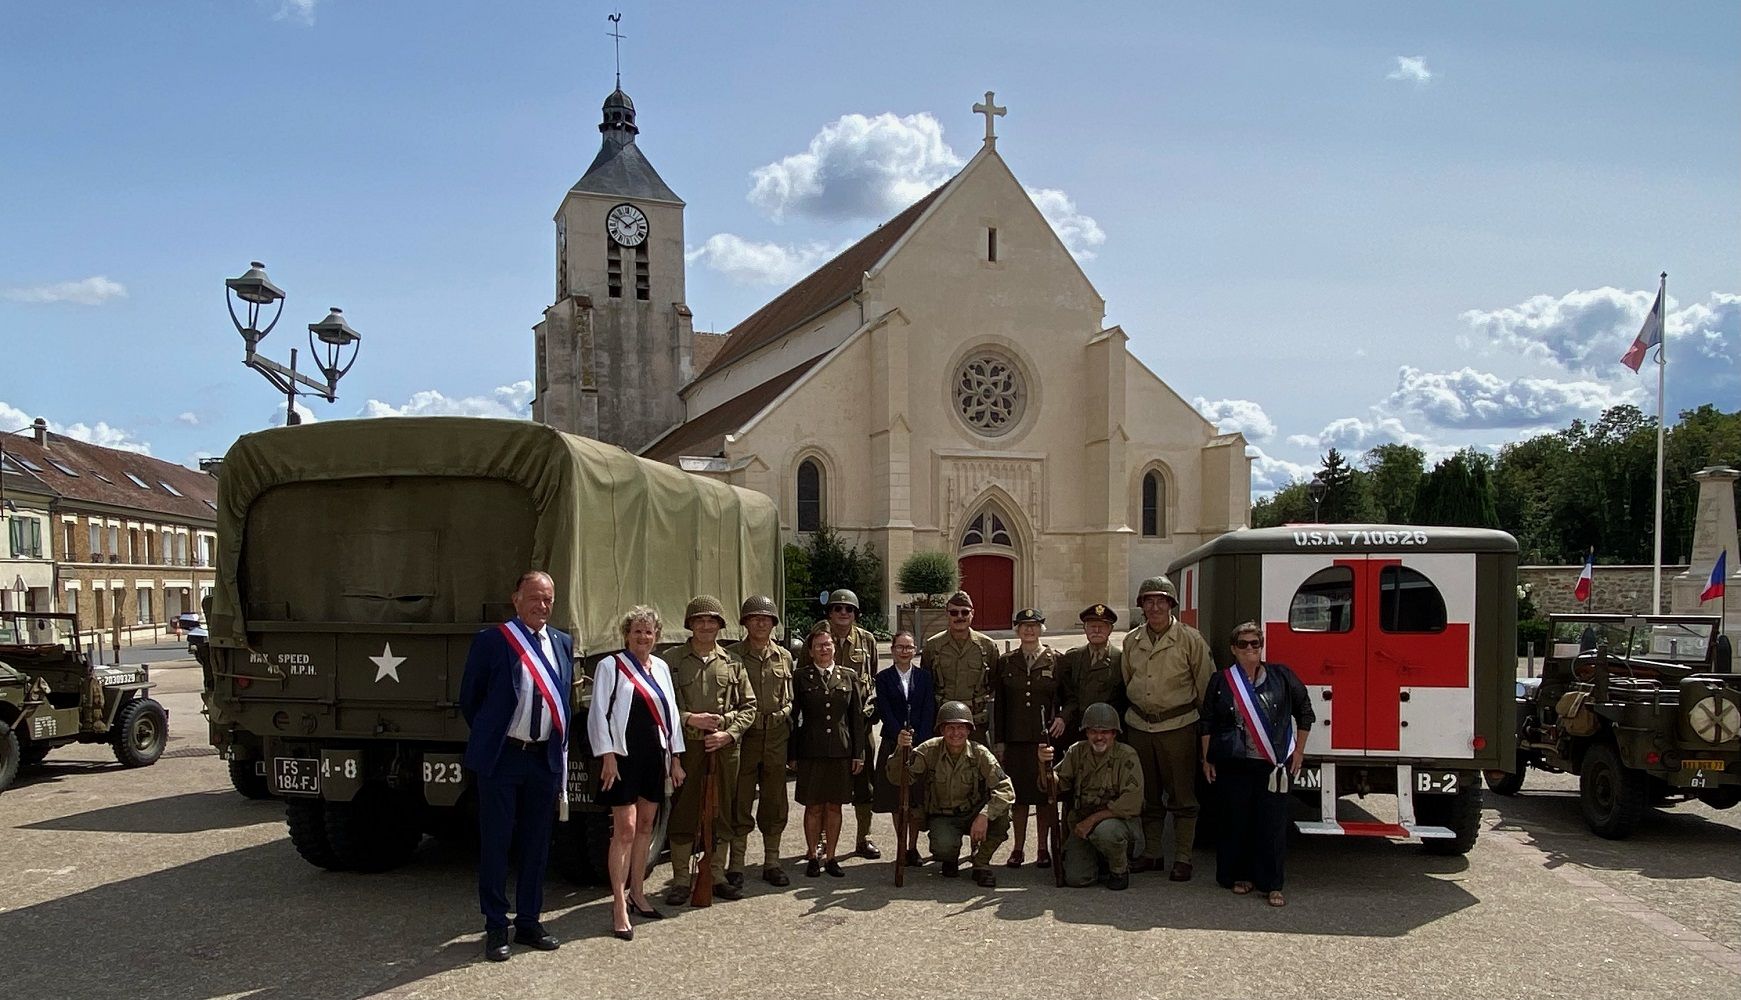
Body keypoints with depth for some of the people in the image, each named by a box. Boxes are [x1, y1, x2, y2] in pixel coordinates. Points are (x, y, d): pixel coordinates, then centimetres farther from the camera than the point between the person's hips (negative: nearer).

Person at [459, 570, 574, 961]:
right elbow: (469, 698, 0)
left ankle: (529, 922, 24)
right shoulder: (491, 640, -7)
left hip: (546, 757, 5)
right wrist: (488, 738, 6)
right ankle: (496, 927, 14)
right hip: (501, 757, -5)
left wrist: (560, 747, 12)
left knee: (537, 844, 12)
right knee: (496, 843, 3)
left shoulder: (563, 643, 8)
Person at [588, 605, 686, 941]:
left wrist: (675, 757, 13)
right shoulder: (610, 666, -5)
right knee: (625, 829, -9)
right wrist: (607, 756, -15)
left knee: (645, 827, 14)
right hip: (624, 756, -6)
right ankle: (619, 908, -5)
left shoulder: (661, 668, 12)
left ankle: (637, 894, 27)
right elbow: (599, 713, -9)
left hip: (654, 756, 6)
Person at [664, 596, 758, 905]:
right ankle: (680, 880, 9)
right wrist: (689, 719, -14)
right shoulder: (672, 660, 3)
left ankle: (717, 876, 19)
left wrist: (728, 733, -6)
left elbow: (748, 705, 9)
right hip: (685, 746, -2)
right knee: (683, 813, 0)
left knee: (721, 813, 8)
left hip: (724, 748, 2)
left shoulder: (732, 663, 10)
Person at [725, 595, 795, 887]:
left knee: (775, 804, 9)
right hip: (744, 736, -3)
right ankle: (736, 865, 10)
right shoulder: (732, 656, -1)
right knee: (740, 803, 1)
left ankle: (771, 862, 20)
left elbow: (790, 700, 14)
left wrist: (786, 723, 7)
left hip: (776, 737, 3)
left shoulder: (784, 657, 9)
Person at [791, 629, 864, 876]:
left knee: (834, 806, 6)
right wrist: (791, 753, -1)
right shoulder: (801, 678, 3)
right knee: (813, 806, 3)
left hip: (841, 751, 2)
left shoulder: (849, 678, 8)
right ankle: (813, 856, 14)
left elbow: (857, 717, 8)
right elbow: (792, 715, 3)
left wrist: (858, 753, 3)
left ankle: (830, 856, 16)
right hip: (811, 751, -2)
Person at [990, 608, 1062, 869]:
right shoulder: (1005, 662, 8)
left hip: (1046, 737, -1)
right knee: (1019, 794, 4)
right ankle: (1018, 848, 13)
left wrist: (1062, 717, -15)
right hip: (1016, 739, 1)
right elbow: (999, 704, 8)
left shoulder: (1056, 660, 3)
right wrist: (999, 741, 4)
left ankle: (1043, 848, 14)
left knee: (1045, 793, 3)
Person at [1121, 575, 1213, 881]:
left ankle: (1182, 858, 9)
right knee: (1148, 796, 12)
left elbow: (1206, 686, -1)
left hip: (1177, 726, -4)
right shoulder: (1131, 641, 7)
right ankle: (1151, 853, 22)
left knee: (1182, 797, 1)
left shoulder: (1189, 640, -6)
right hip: (1139, 726, 4)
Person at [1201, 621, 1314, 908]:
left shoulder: (1281, 677, 4)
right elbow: (1208, 723, 9)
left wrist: (1298, 751, 10)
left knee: (1272, 825, -1)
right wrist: (1207, 760, 6)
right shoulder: (1221, 681, 5)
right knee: (1235, 823, 5)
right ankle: (1238, 876, 20)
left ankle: (1271, 885, 7)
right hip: (1232, 765, 0)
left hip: (1273, 765, 0)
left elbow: (1304, 712, 13)